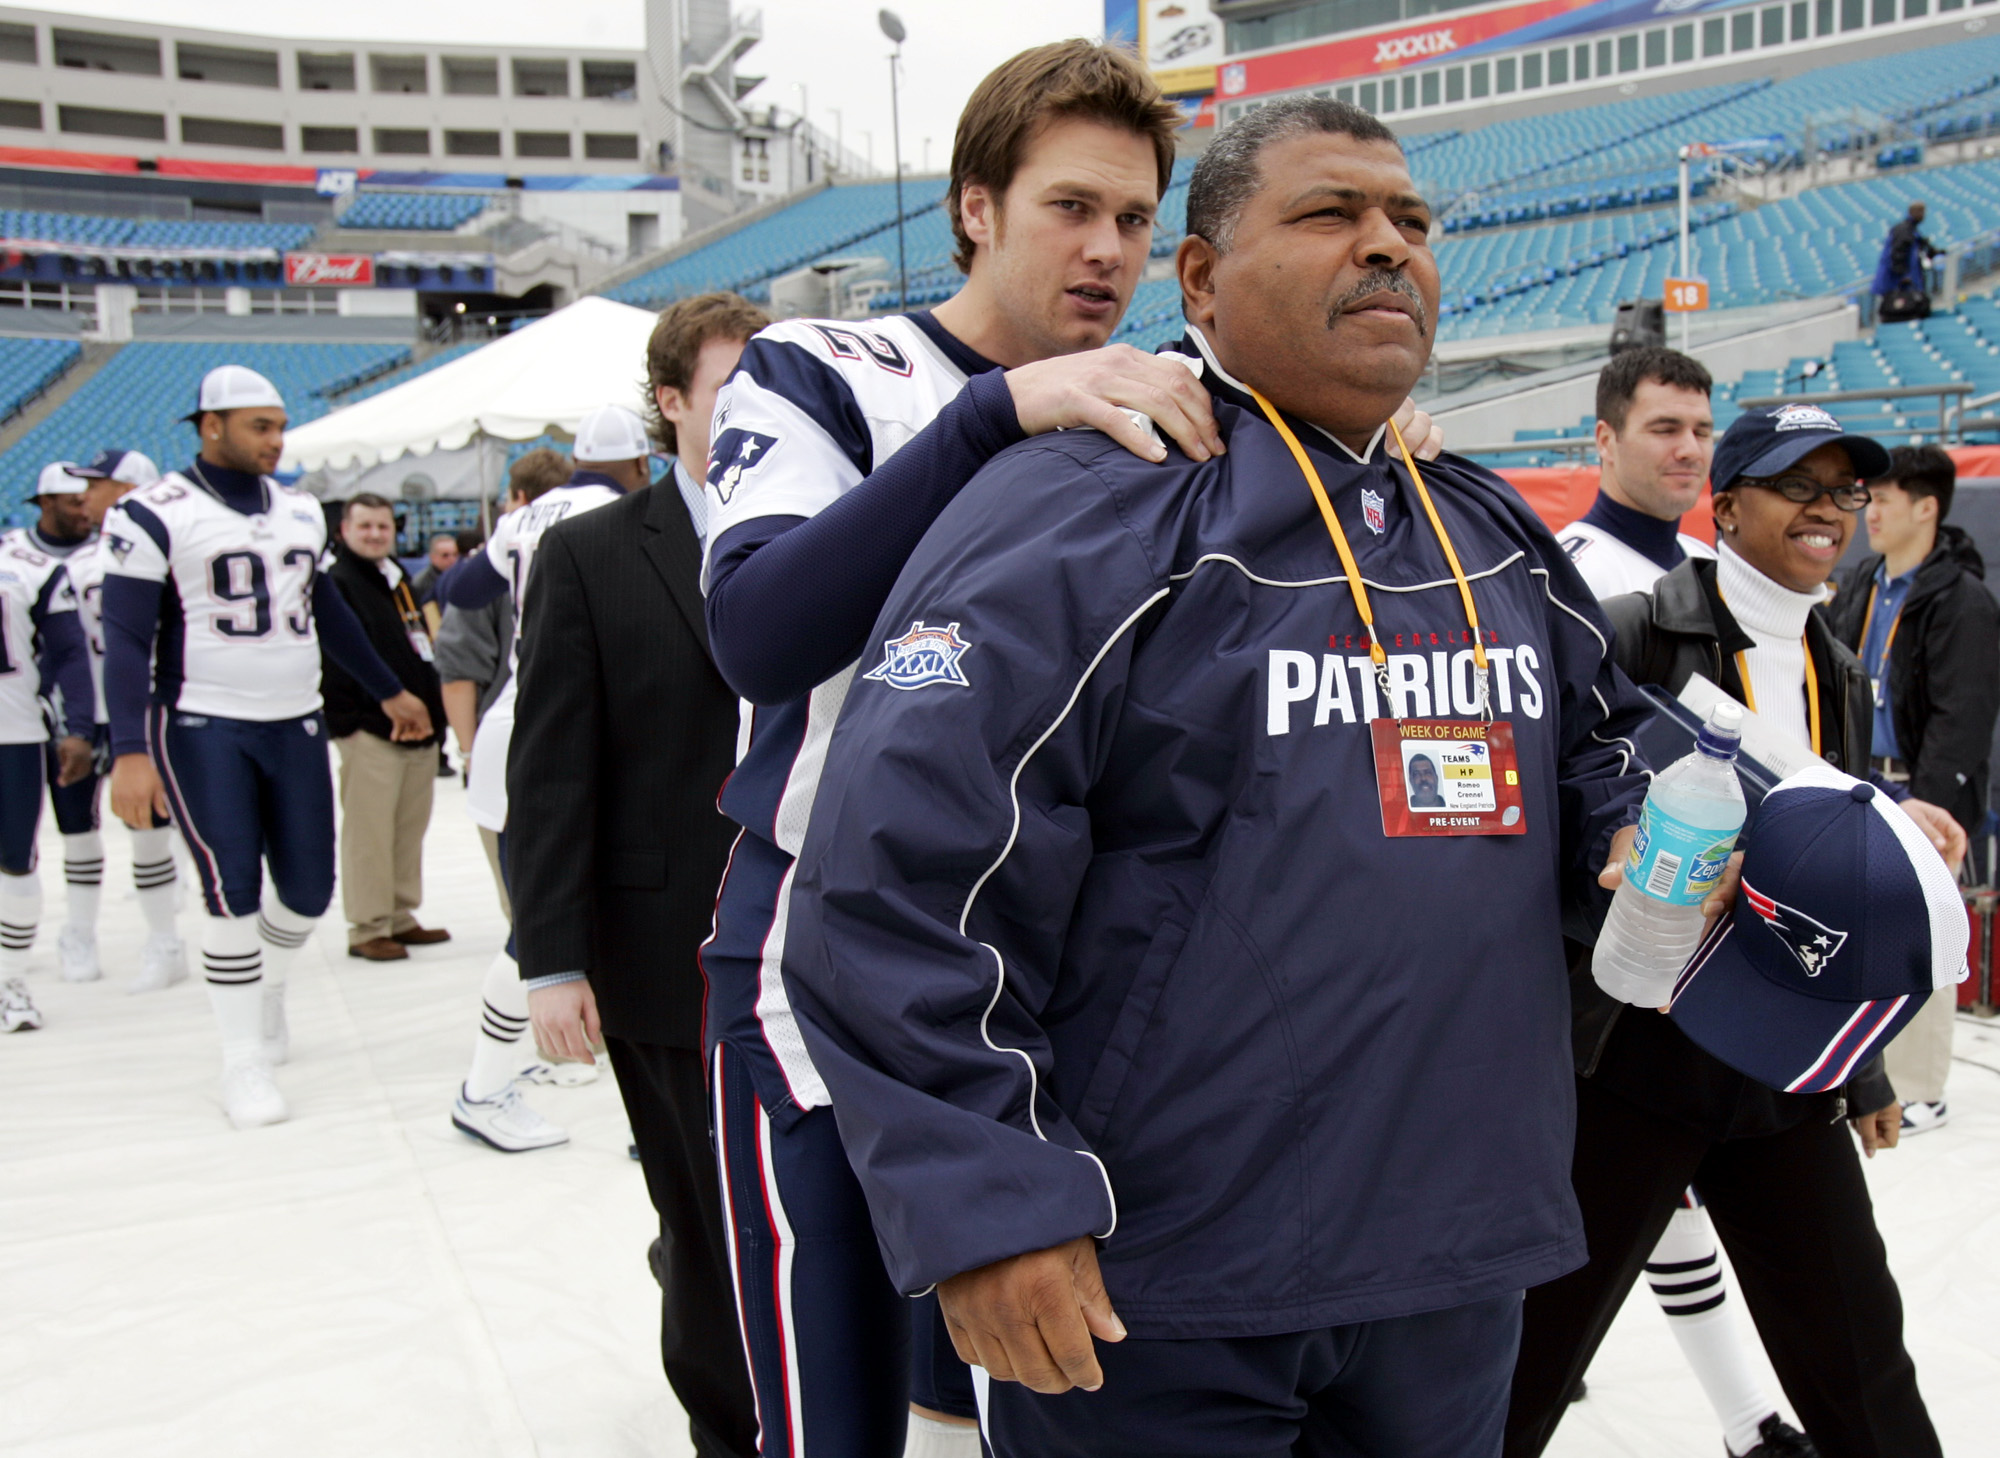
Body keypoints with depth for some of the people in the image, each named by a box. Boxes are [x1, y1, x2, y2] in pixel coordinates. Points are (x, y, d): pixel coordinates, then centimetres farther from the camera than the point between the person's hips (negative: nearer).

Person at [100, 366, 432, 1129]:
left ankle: (266, 983, 37)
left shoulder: (301, 512, 11)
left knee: (309, 889, 7)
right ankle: (244, 1061, 7)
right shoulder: (155, 515, -8)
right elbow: (126, 639, -12)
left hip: (297, 723, 6)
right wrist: (129, 752, -21)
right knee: (234, 890, -8)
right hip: (202, 728, -5)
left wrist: (390, 691, 27)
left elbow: (328, 610, 23)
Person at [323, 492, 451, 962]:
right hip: (370, 730, -8)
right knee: (369, 832, -5)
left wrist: (434, 713, 19)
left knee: (410, 829, 12)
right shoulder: (336, 583, -7)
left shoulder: (398, 578, 20)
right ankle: (367, 928, 2)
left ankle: (401, 917, 21)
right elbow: (335, 659, -15)